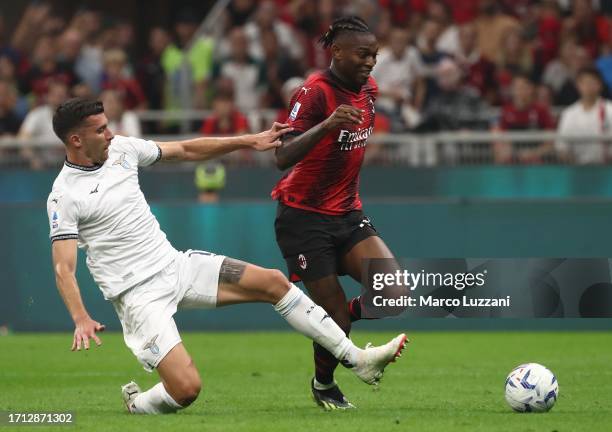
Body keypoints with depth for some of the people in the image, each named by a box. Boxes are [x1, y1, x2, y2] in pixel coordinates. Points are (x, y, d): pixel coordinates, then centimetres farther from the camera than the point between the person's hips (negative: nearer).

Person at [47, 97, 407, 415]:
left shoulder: (121, 148, 4)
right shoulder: (64, 196, -15)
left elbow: (185, 150, 16)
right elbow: (64, 267, -20)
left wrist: (249, 142, 12)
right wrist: (81, 319, -36)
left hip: (174, 263, 7)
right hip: (138, 294, -7)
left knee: (273, 282, 2)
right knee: (187, 388, -22)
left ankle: (357, 359, 10)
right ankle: (136, 404, 12)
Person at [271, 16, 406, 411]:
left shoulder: (369, 89, 4)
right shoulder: (315, 92, -18)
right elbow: (283, 157, -30)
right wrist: (327, 125, -44)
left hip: (348, 215, 6)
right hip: (304, 218, -6)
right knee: (335, 313, -5)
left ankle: (340, 321, 15)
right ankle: (324, 384, 25)